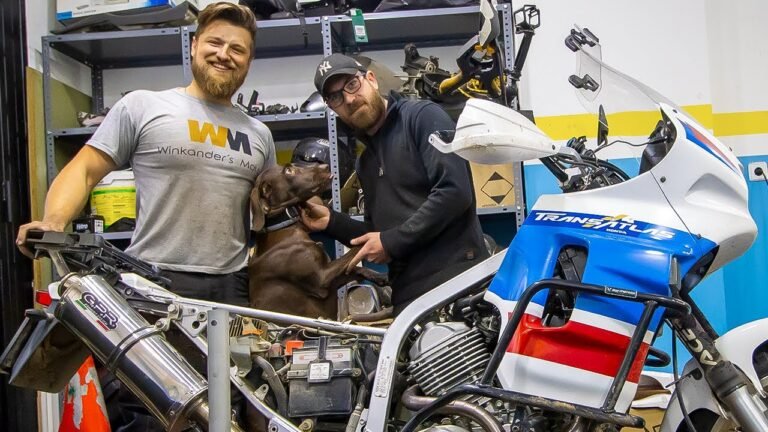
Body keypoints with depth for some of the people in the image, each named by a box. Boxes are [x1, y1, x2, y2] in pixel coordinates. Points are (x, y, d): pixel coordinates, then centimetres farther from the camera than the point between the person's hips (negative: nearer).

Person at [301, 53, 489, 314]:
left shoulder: (423, 116, -2)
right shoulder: (365, 163, 21)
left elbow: (455, 192, -16)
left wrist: (393, 242, -11)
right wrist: (332, 222, 8)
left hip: (457, 278, -7)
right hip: (408, 296, 7)